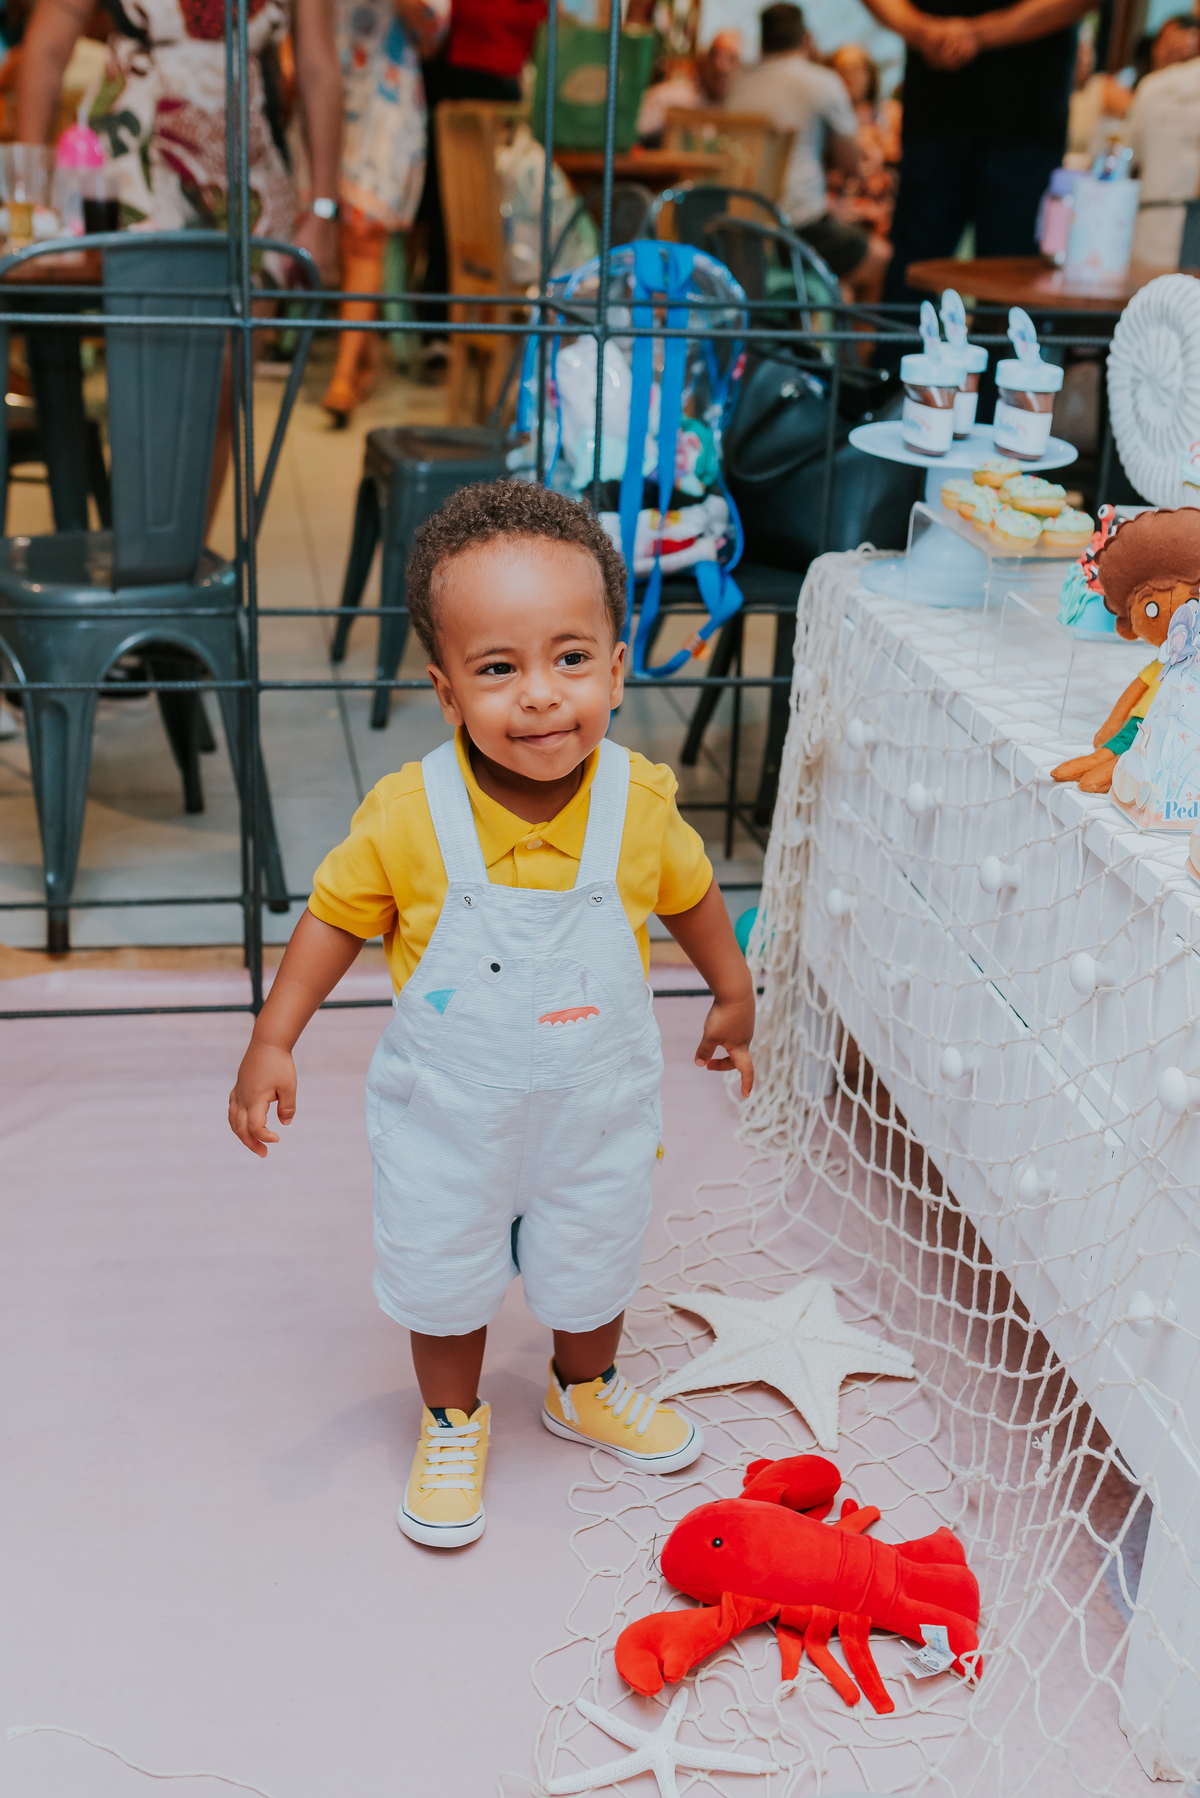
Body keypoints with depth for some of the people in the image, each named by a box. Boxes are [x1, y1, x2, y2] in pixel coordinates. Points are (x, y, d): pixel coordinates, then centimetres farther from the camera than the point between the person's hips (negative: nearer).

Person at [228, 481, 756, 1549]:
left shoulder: (639, 805, -20)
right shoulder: (409, 816, -25)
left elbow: (690, 893, 1)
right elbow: (340, 913, -8)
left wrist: (734, 996, 14)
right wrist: (273, 1042, -8)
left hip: (597, 1111, 2)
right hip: (448, 1120, -1)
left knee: (591, 1265, 24)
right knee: (444, 1278, 19)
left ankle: (586, 1391, 55)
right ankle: (452, 1423, 48)